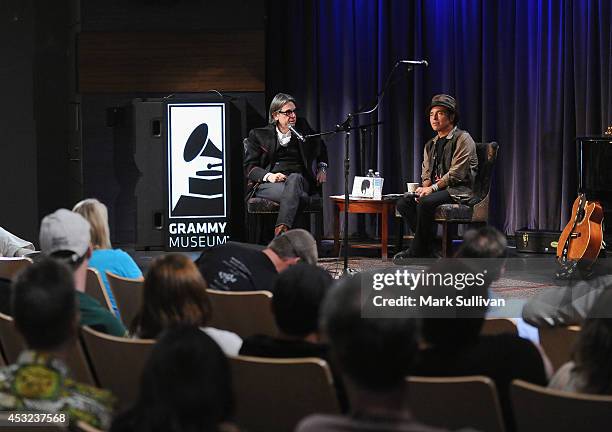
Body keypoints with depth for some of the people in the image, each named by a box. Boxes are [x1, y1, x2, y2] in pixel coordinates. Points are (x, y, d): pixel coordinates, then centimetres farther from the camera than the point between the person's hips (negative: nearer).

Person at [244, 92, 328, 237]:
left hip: (299, 181, 1)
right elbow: (249, 167, 4)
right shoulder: (258, 135, 11)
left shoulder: (302, 127, 19)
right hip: (268, 185, -1)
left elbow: (321, 148, 37)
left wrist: (322, 168, 20)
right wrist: (268, 176, -15)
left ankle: (281, 230, -54)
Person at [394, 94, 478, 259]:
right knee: (403, 203, -14)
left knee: (425, 202, -33)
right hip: (437, 190, 8)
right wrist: (425, 188, -6)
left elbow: (456, 173, -14)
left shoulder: (462, 139, -4)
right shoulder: (430, 145, 21)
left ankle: (416, 252, -24)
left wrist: (432, 188, -19)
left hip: (459, 191, -8)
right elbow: (426, 174, 18)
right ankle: (429, 247, -17)